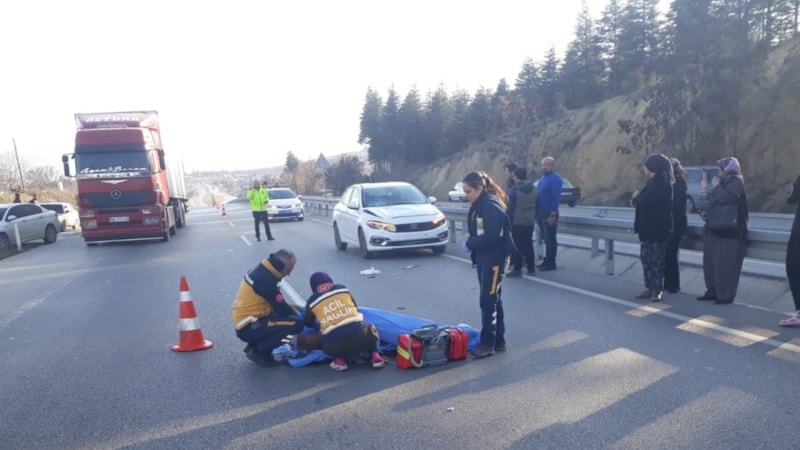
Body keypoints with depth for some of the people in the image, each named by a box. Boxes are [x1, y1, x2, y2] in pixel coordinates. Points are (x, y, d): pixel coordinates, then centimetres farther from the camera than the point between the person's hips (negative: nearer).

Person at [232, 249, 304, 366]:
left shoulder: (261, 269, 5)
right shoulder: (265, 279, -24)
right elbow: (282, 310, -17)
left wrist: (290, 307, 8)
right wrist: (295, 312, 2)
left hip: (248, 321, 10)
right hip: (249, 328, -10)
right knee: (296, 323, -18)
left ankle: (254, 346, 14)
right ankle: (258, 351, -5)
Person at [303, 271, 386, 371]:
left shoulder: (312, 302, 15)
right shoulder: (342, 288, 17)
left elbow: (309, 323, 30)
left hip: (334, 346, 0)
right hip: (360, 336, 0)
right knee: (371, 330, 34)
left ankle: (340, 360, 10)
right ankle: (375, 355, 9)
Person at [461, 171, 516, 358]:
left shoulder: (492, 205, -19)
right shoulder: (478, 205, 11)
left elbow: (492, 236, -26)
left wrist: (469, 244, -17)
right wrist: (471, 244, -1)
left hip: (496, 258, -10)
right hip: (483, 257, 10)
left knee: (488, 300, -6)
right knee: (493, 300, 14)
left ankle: (488, 343, 3)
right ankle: (498, 341, 22)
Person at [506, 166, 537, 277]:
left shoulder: (514, 190, -14)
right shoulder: (534, 189, 5)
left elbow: (510, 208, -12)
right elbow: (537, 206, 12)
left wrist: (508, 222, -5)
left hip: (517, 222, -6)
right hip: (530, 221, 6)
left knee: (518, 246, 0)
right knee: (528, 244, 12)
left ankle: (517, 269, 3)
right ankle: (531, 268, 17)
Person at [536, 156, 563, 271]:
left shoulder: (555, 178, -13)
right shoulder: (543, 177, 14)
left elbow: (556, 197, -19)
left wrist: (553, 215, -22)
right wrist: (537, 212, 14)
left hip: (549, 214, -9)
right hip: (541, 213, 9)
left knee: (550, 239, -2)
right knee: (546, 239, 15)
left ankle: (551, 263, 5)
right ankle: (547, 260, 23)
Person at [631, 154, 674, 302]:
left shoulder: (662, 183, -16)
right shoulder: (653, 182, 15)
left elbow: (645, 201, -24)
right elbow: (646, 199, 18)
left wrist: (635, 198, -4)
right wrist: (638, 198, -3)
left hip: (658, 228, -9)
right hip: (648, 227, 9)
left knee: (657, 259, -3)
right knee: (647, 259, 9)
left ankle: (657, 290, 4)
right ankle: (650, 288, 15)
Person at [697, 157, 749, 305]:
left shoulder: (735, 182, -9)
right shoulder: (725, 182, 17)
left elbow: (728, 199, -26)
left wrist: (716, 186, -14)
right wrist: (707, 213, 8)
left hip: (728, 232, -9)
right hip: (717, 230, 9)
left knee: (725, 264, -6)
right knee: (710, 263, 11)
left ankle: (726, 295, -1)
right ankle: (713, 291, 18)